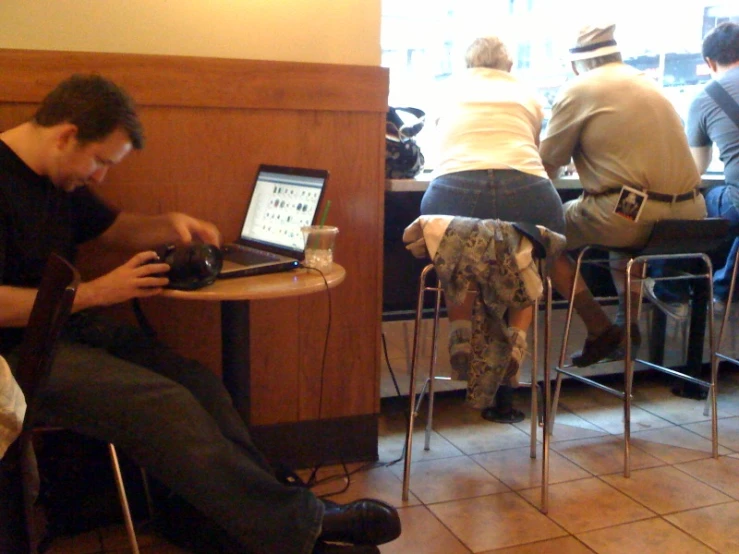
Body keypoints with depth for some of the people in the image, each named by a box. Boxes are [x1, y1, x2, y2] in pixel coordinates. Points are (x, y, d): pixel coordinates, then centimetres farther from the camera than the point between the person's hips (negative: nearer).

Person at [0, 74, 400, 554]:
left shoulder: (61, 181, 13)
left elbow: (114, 227, 26)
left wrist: (171, 225, 6)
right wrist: (95, 292, -18)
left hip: (70, 326, 9)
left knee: (197, 382, -11)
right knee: (163, 403, -27)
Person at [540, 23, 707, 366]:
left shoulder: (577, 90, 0)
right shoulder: (647, 83, 20)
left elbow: (548, 164, 4)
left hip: (630, 215, -7)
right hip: (688, 214, 7)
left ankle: (600, 329, 6)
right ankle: (628, 322, 26)